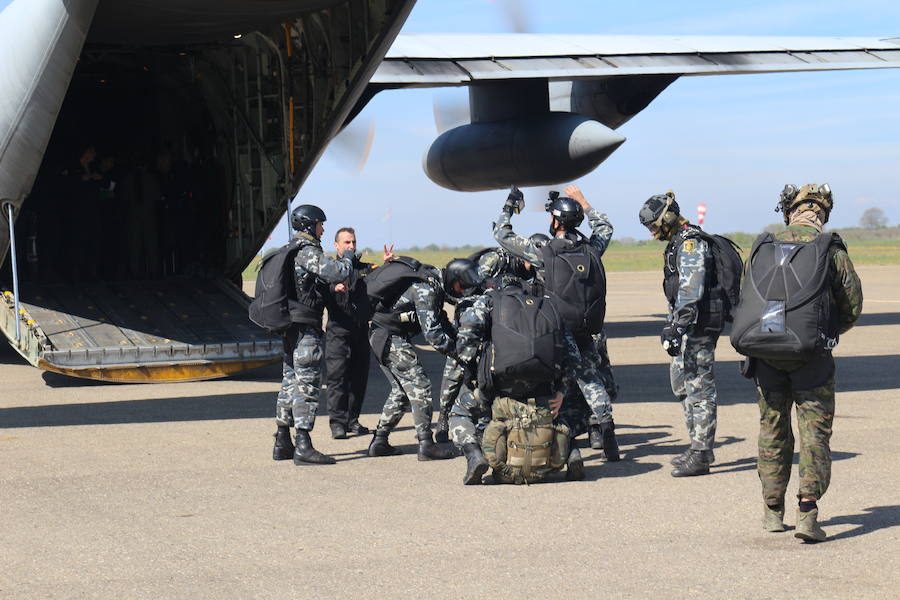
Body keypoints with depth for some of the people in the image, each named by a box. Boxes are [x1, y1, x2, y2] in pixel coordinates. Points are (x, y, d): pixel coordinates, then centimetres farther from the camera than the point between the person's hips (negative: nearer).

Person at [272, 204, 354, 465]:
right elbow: (338, 273, -22)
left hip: (289, 326, 10)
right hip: (306, 328, -10)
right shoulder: (308, 252, -14)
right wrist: (347, 259, -3)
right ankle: (303, 448, -13)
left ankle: (282, 443, 18)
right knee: (306, 385, -10)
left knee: (290, 381, 14)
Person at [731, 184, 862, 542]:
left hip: (764, 355, 3)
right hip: (811, 359, -3)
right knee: (814, 433, 2)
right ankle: (807, 513, -10)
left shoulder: (761, 248, 5)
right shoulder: (831, 250, -4)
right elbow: (852, 307, 2)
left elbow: (745, 300, 10)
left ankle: (773, 512, 22)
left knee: (772, 430, 16)